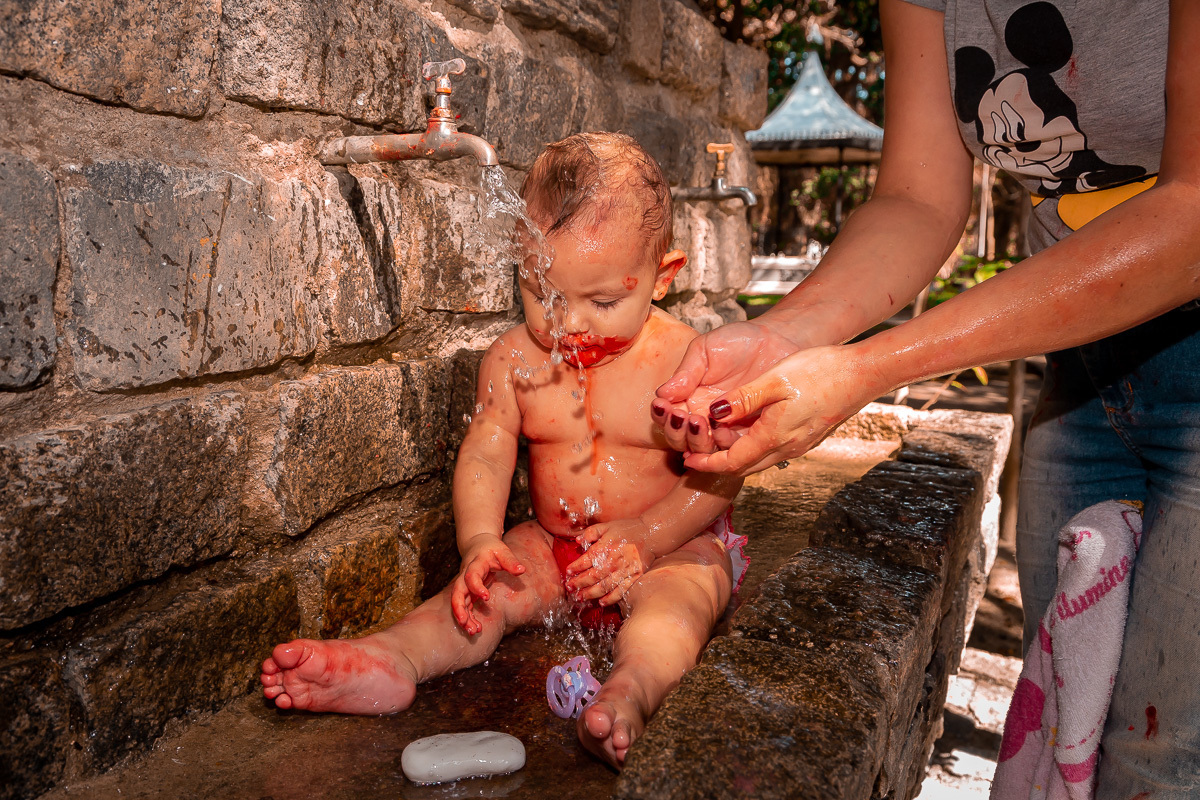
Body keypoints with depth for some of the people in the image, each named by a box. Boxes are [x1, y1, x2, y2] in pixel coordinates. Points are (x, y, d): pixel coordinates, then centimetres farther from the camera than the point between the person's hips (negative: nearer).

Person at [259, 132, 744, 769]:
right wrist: (480, 540, -24)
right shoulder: (515, 359, -4)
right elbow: (484, 455, -5)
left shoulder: (688, 360, -15)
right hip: (551, 545, 4)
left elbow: (720, 472, -14)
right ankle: (392, 661, -40)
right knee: (491, 588, -20)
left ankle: (631, 688, -59)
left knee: (677, 594, -34)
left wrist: (646, 536, -28)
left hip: (673, 545, -3)